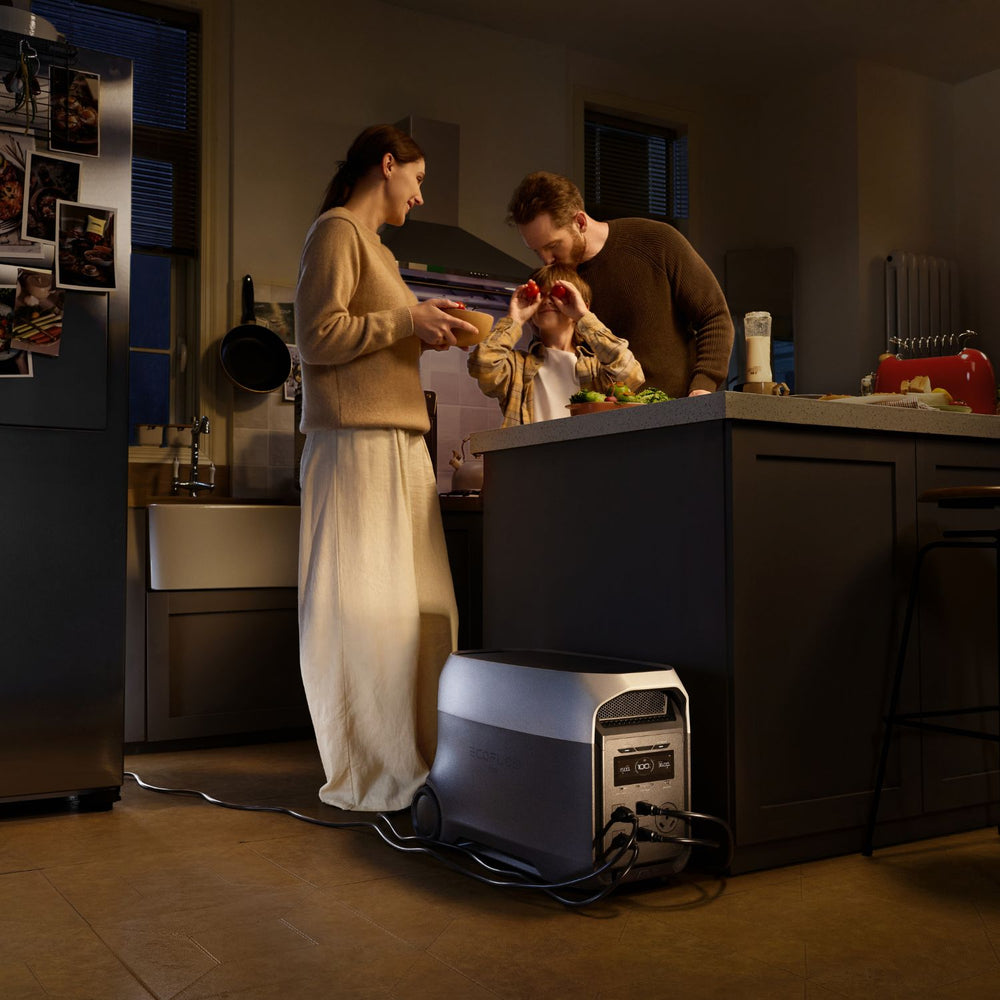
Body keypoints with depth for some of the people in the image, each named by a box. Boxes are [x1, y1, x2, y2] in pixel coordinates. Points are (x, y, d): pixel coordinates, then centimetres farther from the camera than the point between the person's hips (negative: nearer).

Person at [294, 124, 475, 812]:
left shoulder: (379, 249, 27)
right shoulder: (336, 230, -2)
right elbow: (318, 338, -12)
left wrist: (427, 334, 18)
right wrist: (406, 320, -9)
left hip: (401, 444, 10)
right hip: (357, 439, -9)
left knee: (418, 603, 7)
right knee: (363, 606, -7)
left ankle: (413, 759, 14)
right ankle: (368, 772, 0)